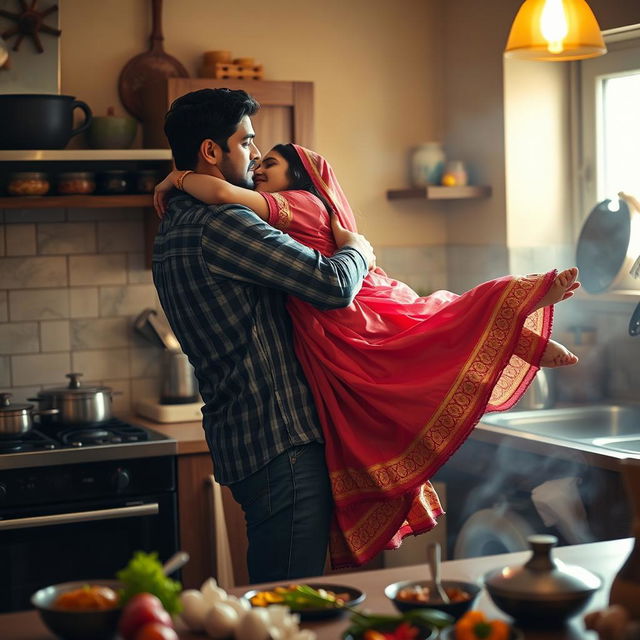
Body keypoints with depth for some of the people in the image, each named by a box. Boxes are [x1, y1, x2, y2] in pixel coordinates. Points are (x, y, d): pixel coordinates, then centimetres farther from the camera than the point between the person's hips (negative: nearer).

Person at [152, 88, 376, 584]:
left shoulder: (174, 231, 16)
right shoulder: (221, 224, -17)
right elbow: (334, 284, -21)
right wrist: (356, 249, 2)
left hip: (238, 438, 10)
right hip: (280, 438, -10)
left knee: (273, 596, 17)